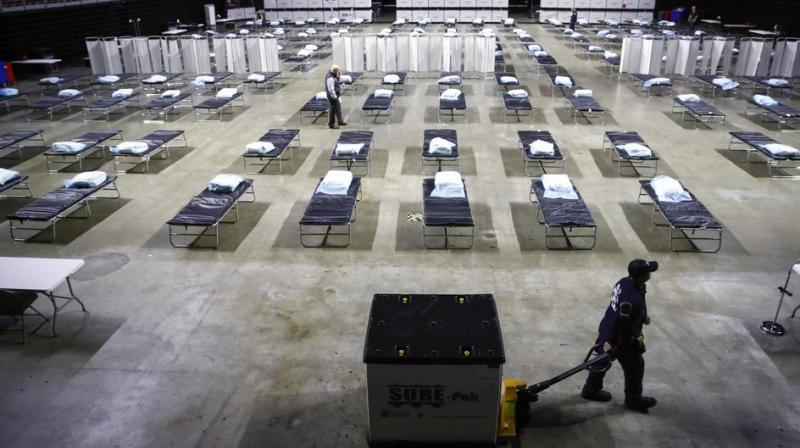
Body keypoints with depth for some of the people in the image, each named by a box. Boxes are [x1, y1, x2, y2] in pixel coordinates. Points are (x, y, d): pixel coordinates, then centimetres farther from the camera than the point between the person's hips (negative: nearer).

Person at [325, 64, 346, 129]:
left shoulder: (333, 75, 3)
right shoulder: (330, 78, -27)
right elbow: (331, 89, -27)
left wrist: (338, 75, -1)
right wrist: (335, 97, -23)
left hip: (336, 95, 10)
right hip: (333, 97, -10)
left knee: (338, 109, 21)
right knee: (333, 110, 1)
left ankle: (340, 121, 36)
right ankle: (331, 124, 12)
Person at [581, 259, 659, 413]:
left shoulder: (625, 282, -8)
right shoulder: (632, 299, -37)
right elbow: (619, 322, -30)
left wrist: (642, 316, 23)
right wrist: (611, 343, -20)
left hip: (606, 330, 9)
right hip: (621, 339, -9)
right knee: (635, 366, 14)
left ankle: (591, 390, 41)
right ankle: (633, 399, 34)